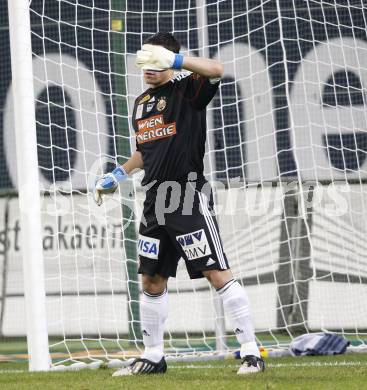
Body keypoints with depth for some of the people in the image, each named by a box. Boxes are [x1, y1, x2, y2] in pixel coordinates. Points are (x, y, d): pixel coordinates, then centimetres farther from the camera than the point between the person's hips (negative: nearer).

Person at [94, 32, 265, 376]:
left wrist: (173, 59, -32)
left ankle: (251, 353, -9)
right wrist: (118, 174, 26)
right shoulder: (141, 103, 17)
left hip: (188, 198, -8)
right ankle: (153, 357, 25)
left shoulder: (186, 90, -5)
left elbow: (216, 69, -26)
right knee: (152, 280, 13)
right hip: (154, 202, 8)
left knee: (217, 274, -10)